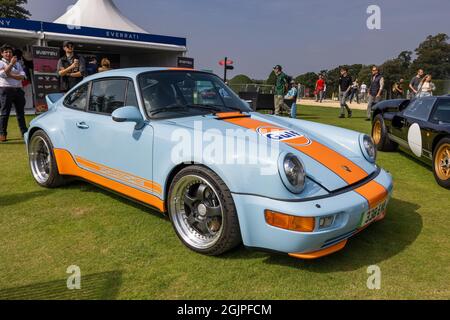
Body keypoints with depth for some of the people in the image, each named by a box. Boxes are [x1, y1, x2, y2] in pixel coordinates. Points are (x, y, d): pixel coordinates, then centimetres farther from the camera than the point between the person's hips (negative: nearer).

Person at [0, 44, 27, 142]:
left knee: (20, 112, 8)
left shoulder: (17, 64, 17)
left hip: (18, 90, 4)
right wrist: (11, 63, -15)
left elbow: (22, 76, 2)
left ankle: (24, 132, 13)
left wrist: (10, 75, -11)